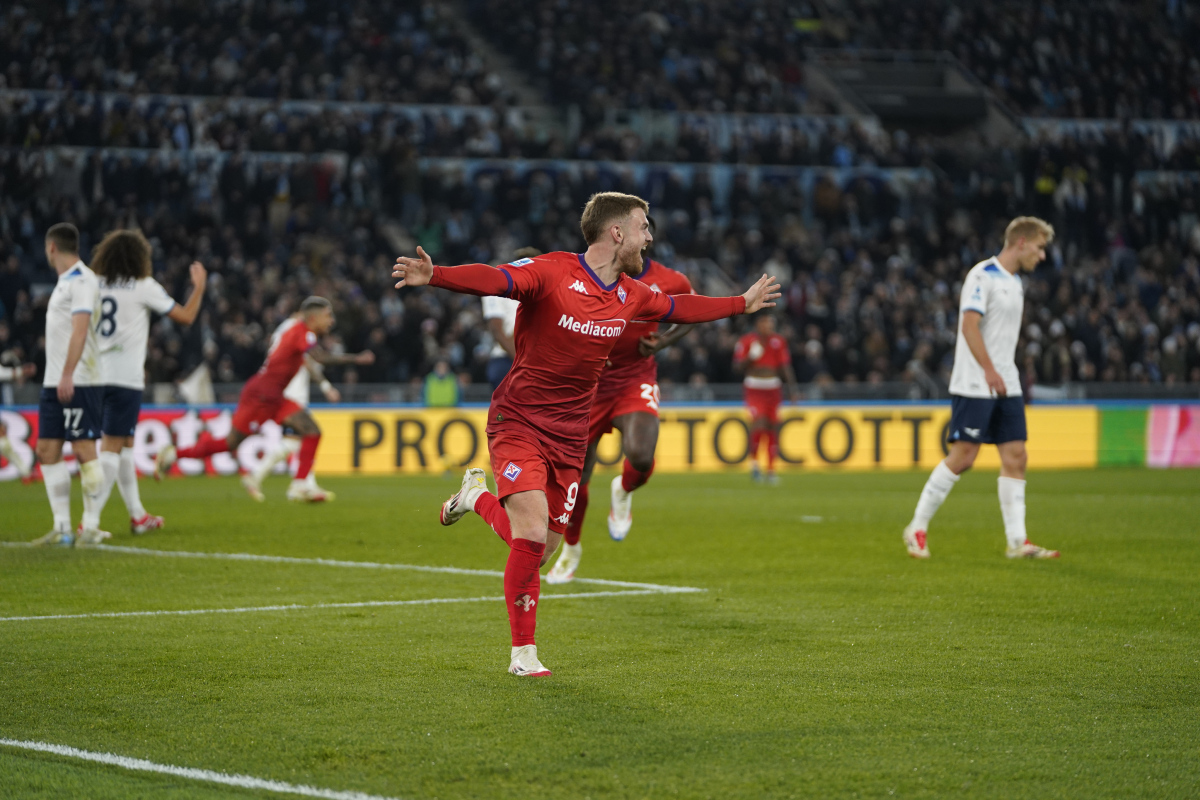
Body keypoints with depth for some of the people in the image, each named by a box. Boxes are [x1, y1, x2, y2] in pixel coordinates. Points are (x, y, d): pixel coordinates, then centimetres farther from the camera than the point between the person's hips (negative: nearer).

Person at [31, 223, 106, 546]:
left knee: (83, 449, -7)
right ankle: (62, 527, 8)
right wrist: (56, 379, 20)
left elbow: (80, 328, -20)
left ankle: (91, 527, -3)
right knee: (47, 451, 5)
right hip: (54, 383, 10)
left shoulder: (82, 280, -10)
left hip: (79, 382, -10)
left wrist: (67, 376, -27)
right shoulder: (65, 281, 19)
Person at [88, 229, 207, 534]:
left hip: (95, 374, 6)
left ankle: (137, 515, 25)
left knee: (125, 444, 17)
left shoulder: (95, 285, 9)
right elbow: (185, 316, 2)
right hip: (125, 377, -6)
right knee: (111, 447, -6)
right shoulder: (143, 286, -4)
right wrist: (199, 285, 17)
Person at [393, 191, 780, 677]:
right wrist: (434, 276, -52)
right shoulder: (551, 272, -16)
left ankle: (479, 498, 35)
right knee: (533, 535, -20)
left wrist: (744, 303, 36)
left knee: (542, 549, 6)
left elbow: (677, 308, 27)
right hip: (519, 423, -7)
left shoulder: (631, 295, 7)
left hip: (569, 436, 7)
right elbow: (494, 279, -33)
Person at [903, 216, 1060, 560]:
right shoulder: (983, 275, -11)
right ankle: (917, 528, 4)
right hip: (974, 386, -9)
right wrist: (989, 371, -24)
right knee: (962, 457, -8)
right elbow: (969, 325, -20)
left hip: (1006, 386, 9)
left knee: (1015, 457, 1)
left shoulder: (1015, 282, 16)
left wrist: (1005, 374, 19)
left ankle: (1017, 542, 1)